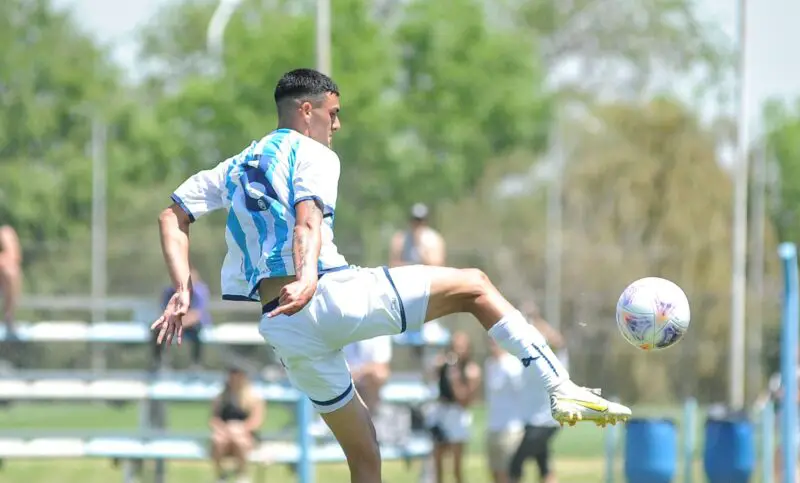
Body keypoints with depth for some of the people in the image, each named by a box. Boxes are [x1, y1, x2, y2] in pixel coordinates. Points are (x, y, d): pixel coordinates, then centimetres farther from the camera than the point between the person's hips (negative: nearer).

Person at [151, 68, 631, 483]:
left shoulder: (235, 167, 23)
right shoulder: (312, 154, 1)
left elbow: (172, 217, 19)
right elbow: (307, 223, -17)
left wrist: (183, 292, 10)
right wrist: (306, 280, -33)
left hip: (285, 331, 7)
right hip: (331, 296, -7)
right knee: (474, 285, 6)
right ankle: (564, 389, -8)